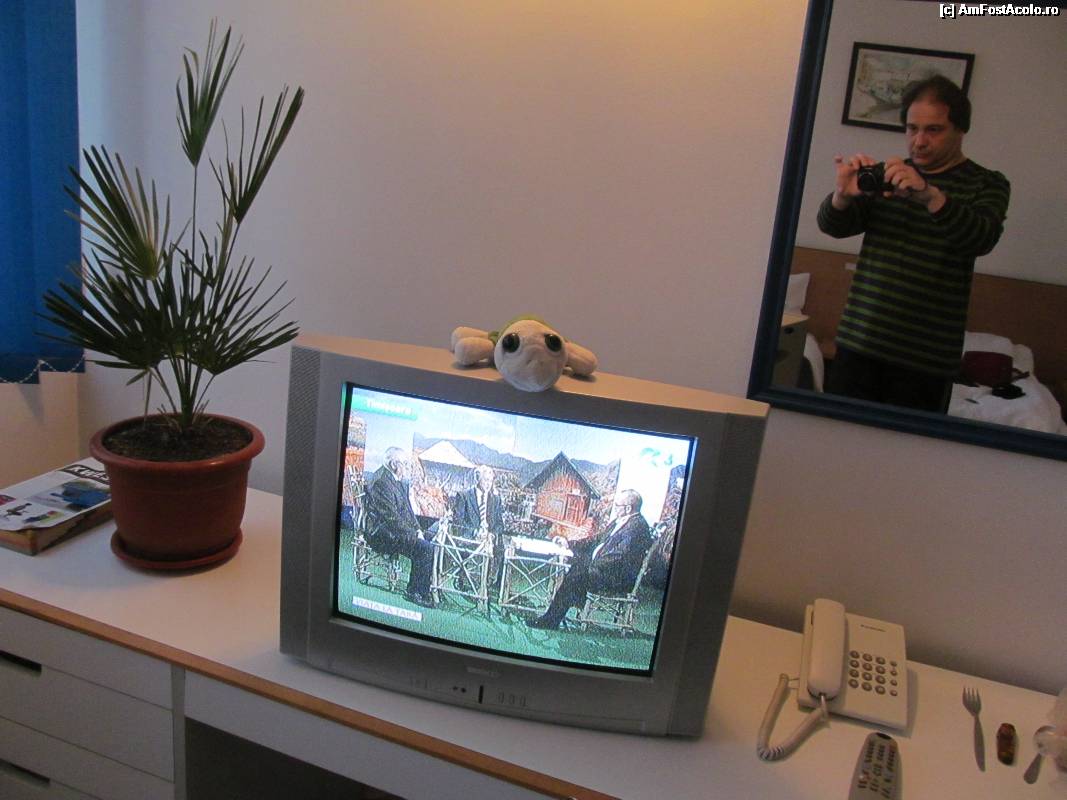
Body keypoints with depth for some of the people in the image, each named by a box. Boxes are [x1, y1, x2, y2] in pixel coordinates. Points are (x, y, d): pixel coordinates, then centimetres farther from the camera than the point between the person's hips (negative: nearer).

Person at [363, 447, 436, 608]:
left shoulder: (399, 481, 14)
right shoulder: (381, 481, -18)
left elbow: (407, 508, 20)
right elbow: (391, 516, -22)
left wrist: (417, 529, 6)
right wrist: (413, 534, -17)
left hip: (395, 530, 9)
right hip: (382, 533, -9)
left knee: (430, 545, -6)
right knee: (426, 549, -20)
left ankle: (414, 591, 0)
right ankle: (415, 593, -8)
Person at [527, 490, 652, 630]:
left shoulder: (637, 525, -17)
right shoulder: (619, 521, 15)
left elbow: (621, 555, -24)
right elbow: (599, 539, 21)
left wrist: (594, 564, -22)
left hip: (619, 578, -10)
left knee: (573, 578, -18)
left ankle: (551, 620, -8)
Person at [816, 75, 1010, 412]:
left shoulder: (986, 184, 3)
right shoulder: (888, 175, 12)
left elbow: (982, 239, -17)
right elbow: (833, 226, 3)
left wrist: (930, 196, -34)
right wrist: (842, 194, -20)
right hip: (858, 341, 3)